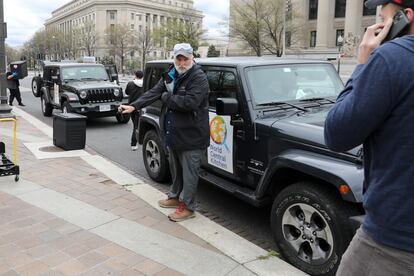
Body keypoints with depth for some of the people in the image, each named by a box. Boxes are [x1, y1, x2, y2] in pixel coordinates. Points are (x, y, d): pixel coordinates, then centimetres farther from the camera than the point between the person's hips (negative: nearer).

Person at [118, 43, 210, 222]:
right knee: (175, 168, 22)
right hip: (172, 133, 8)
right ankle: (175, 196, 40)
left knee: (189, 172, 2)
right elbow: (154, 92, 1)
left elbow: (190, 102, -28)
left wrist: (166, 97, -16)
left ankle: (187, 207, 14)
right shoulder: (170, 75, 7)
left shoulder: (199, 78, -16)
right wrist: (134, 106, -11)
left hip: (191, 135, -8)